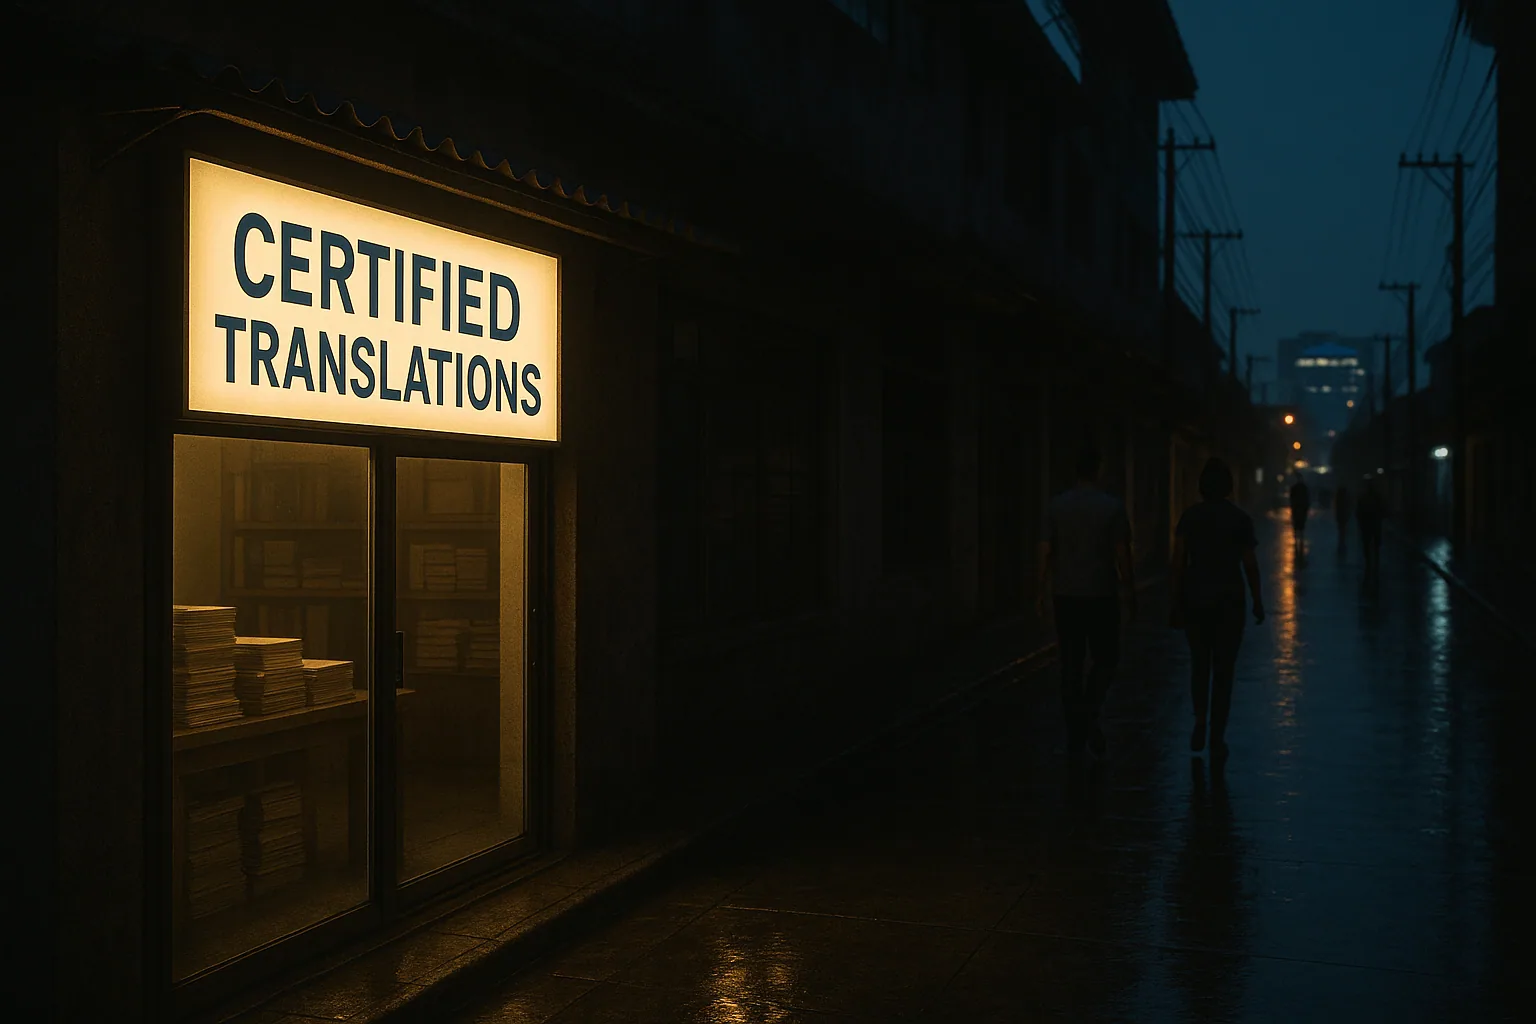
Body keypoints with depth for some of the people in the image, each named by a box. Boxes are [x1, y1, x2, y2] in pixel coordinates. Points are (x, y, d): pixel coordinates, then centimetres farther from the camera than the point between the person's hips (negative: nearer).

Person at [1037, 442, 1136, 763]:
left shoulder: (1057, 505, 0)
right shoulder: (1112, 506, -7)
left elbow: (1046, 552, 1)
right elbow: (1122, 553, -7)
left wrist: (1043, 591, 9)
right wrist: (1129, 591, 3)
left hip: (1065, 595, 3)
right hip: (1101, 595, -3)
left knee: (1071, 662, 9)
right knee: (1105, 659, 10)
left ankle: (1074, 731, 12)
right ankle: (1088, 713, -12)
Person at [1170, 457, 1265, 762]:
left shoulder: (1189, 516, -2)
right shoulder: (1240, 519, -5)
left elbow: (1179, 561, -5)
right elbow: (1249, 564, -4)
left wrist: (1176, 602, 0)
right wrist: (1257, 600, 8)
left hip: (1194, 599, 1)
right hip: (1229, 600, -1)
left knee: (1199, 663, 19)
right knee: (1223, 668, 7)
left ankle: (1200, 719, 2)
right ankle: (1217, 737, 8)